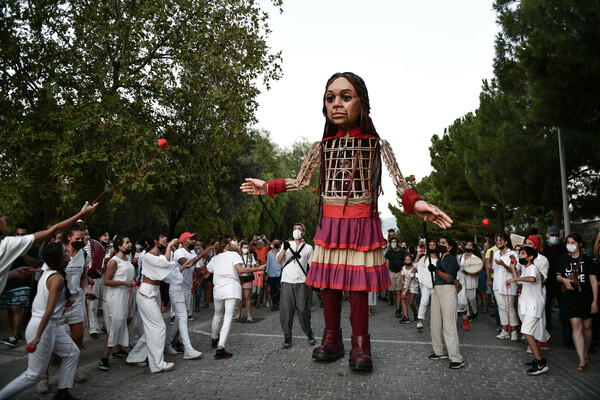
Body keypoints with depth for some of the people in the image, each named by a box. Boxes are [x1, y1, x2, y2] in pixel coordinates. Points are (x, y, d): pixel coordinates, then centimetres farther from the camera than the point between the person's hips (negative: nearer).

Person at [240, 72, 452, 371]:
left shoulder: (376, 144, 0)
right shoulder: (322, 146, 8)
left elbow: (399, 183, -8)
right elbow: (300, 182, 15)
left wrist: (414, 203, -27)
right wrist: (268, 187, 9)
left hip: (363, 224, -3)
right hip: (329, 223, 3)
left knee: (358, 284, 0)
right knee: (328, 282, 6)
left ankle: (360, 345, 15)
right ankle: (331, 340, 22)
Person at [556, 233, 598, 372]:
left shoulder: (587, 259, -5)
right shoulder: (563, 258, 4)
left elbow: (594, 281, -4)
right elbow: (558, 275, 15)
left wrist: (595, 301, -7)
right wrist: (564, 279, -8)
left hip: (586, 297, -1)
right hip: (571, 297, 2)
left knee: (586, 326, 9)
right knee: (576, 326, -6)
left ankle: (586, 352, 32)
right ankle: (582, 360, -5)